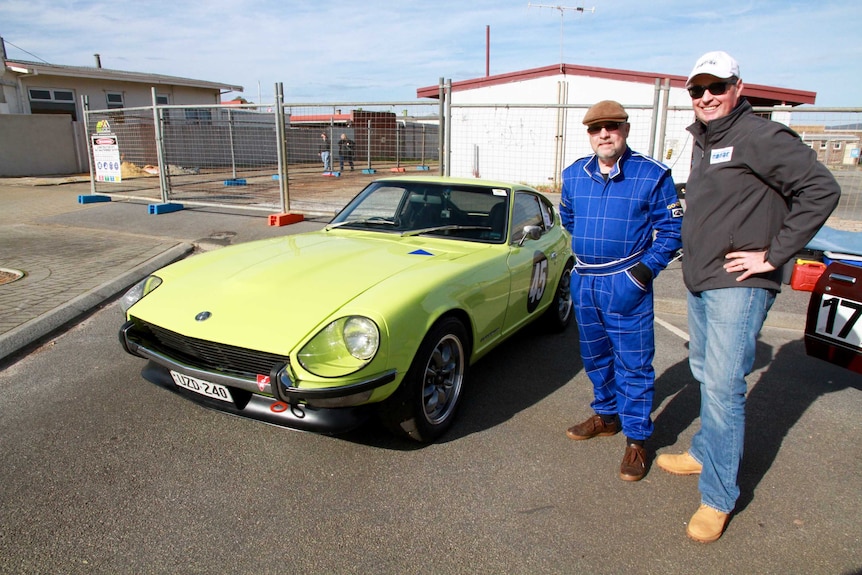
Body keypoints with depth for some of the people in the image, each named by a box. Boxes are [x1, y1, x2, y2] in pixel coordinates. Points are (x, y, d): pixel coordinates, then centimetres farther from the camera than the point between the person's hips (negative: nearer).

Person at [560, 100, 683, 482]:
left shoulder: (652, 175, -7)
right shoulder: (574, 175, 7)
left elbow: (672, 230, -5)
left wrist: (645, 269, -14)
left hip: (626, 284, -5)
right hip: (583, 280, 5)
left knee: (633, 364, 1)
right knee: (595, 357, 18)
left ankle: (636, 439, 13)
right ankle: (606, 415, 37)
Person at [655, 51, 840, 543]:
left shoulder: (759, 137, -12)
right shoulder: (703, 143, 15)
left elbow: (821, 189, -18)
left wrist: (773, 255, -17)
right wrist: (695, 259, 14)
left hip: (738, 285, -9)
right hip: (700, 281, 9)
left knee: (723, 387, -8)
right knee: (705, 374, 19)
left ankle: (719, 497, 5)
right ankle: (705, 454, 37)